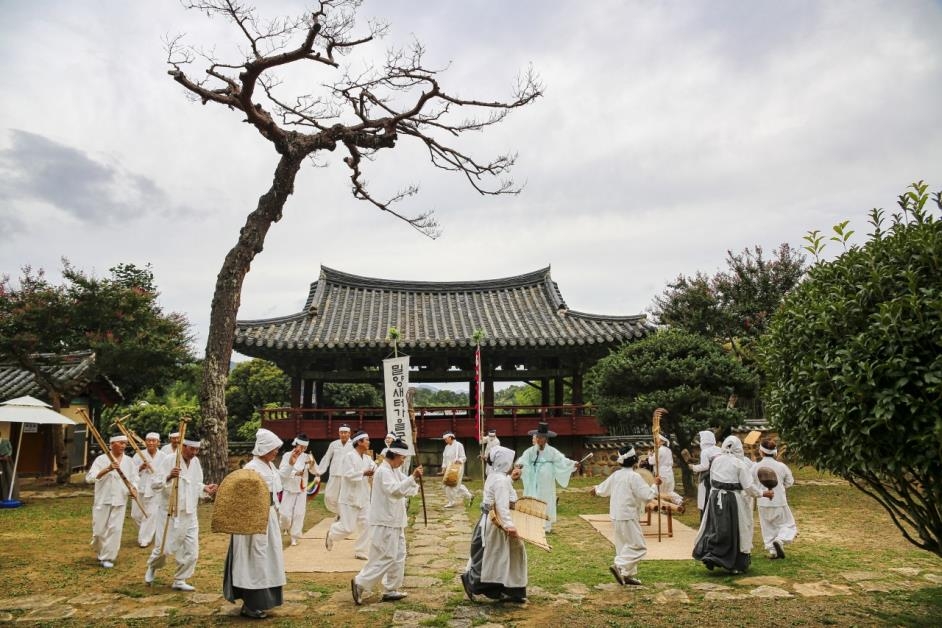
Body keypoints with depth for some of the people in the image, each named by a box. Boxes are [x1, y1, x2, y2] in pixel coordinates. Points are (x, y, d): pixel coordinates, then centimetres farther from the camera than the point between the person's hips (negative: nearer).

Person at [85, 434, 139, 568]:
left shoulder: (128, 461, 6)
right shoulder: (102, 459, -5)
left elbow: (134, 479, 9)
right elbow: (89, 478, -14)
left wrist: (133, 488, -11)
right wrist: (107, 469, -25)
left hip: (120, 501, 2)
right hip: (103, 500, -2)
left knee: (115, 529, -1)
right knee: (99, 529, 6)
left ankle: (108, 557, 12)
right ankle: (100, 551, 34)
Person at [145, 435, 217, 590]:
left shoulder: (196, 462, 4)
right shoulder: (169, 460, -14)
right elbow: (154, 483, -16)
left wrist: (205, 489, -5)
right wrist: (168, 477, -34)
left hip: (189, 514, 5)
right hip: (170, 513, -5)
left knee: (191, 551, 5)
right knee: (164, 548, 3)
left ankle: (179, 580, 23)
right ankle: (152, 568, 36)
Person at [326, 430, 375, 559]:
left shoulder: (367, 458, 9)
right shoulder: (349, 456, -13)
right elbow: (348, 474, -22)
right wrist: (364, 473, -25)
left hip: (363, 498, 7)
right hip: (349, 498, -7)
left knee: (366, 526, 3)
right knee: (348, 528, -4)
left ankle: (360, 552, 18)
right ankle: (331, 534, 26)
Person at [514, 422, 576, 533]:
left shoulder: (552, 452, -1)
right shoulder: (530, 451, -3)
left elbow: (562, 460, -10)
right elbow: (523, 459, -16)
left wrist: (572, 463, -26)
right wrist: (519, 464, -38)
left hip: (546, 485, 0)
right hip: (534, 484, 0)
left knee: (546, 504, 7)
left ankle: (546, 526, 18)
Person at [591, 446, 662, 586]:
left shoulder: (615, 475, 8)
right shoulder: (634, 477, -15)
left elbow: (603, 490, 23)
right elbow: (647, 496, -18)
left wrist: (595, 489, 45)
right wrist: (655, 484, -2)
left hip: (616, 516, 8)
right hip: (628, 517, -8)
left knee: (624, 546, 18)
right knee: (639, 546, -4)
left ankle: (628, 574, 22)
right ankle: (620, 566, -15)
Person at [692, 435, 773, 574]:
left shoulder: (716, 460, 2)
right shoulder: (740, 463, -12)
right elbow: (749, 486, -11)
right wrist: (763, 493, 3)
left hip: (716, 497, 4)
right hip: (733, 500, -4)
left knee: (715, 528, 12)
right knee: (735, 531, 8)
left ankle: (709, 554, 1)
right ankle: (736, 565, 16)